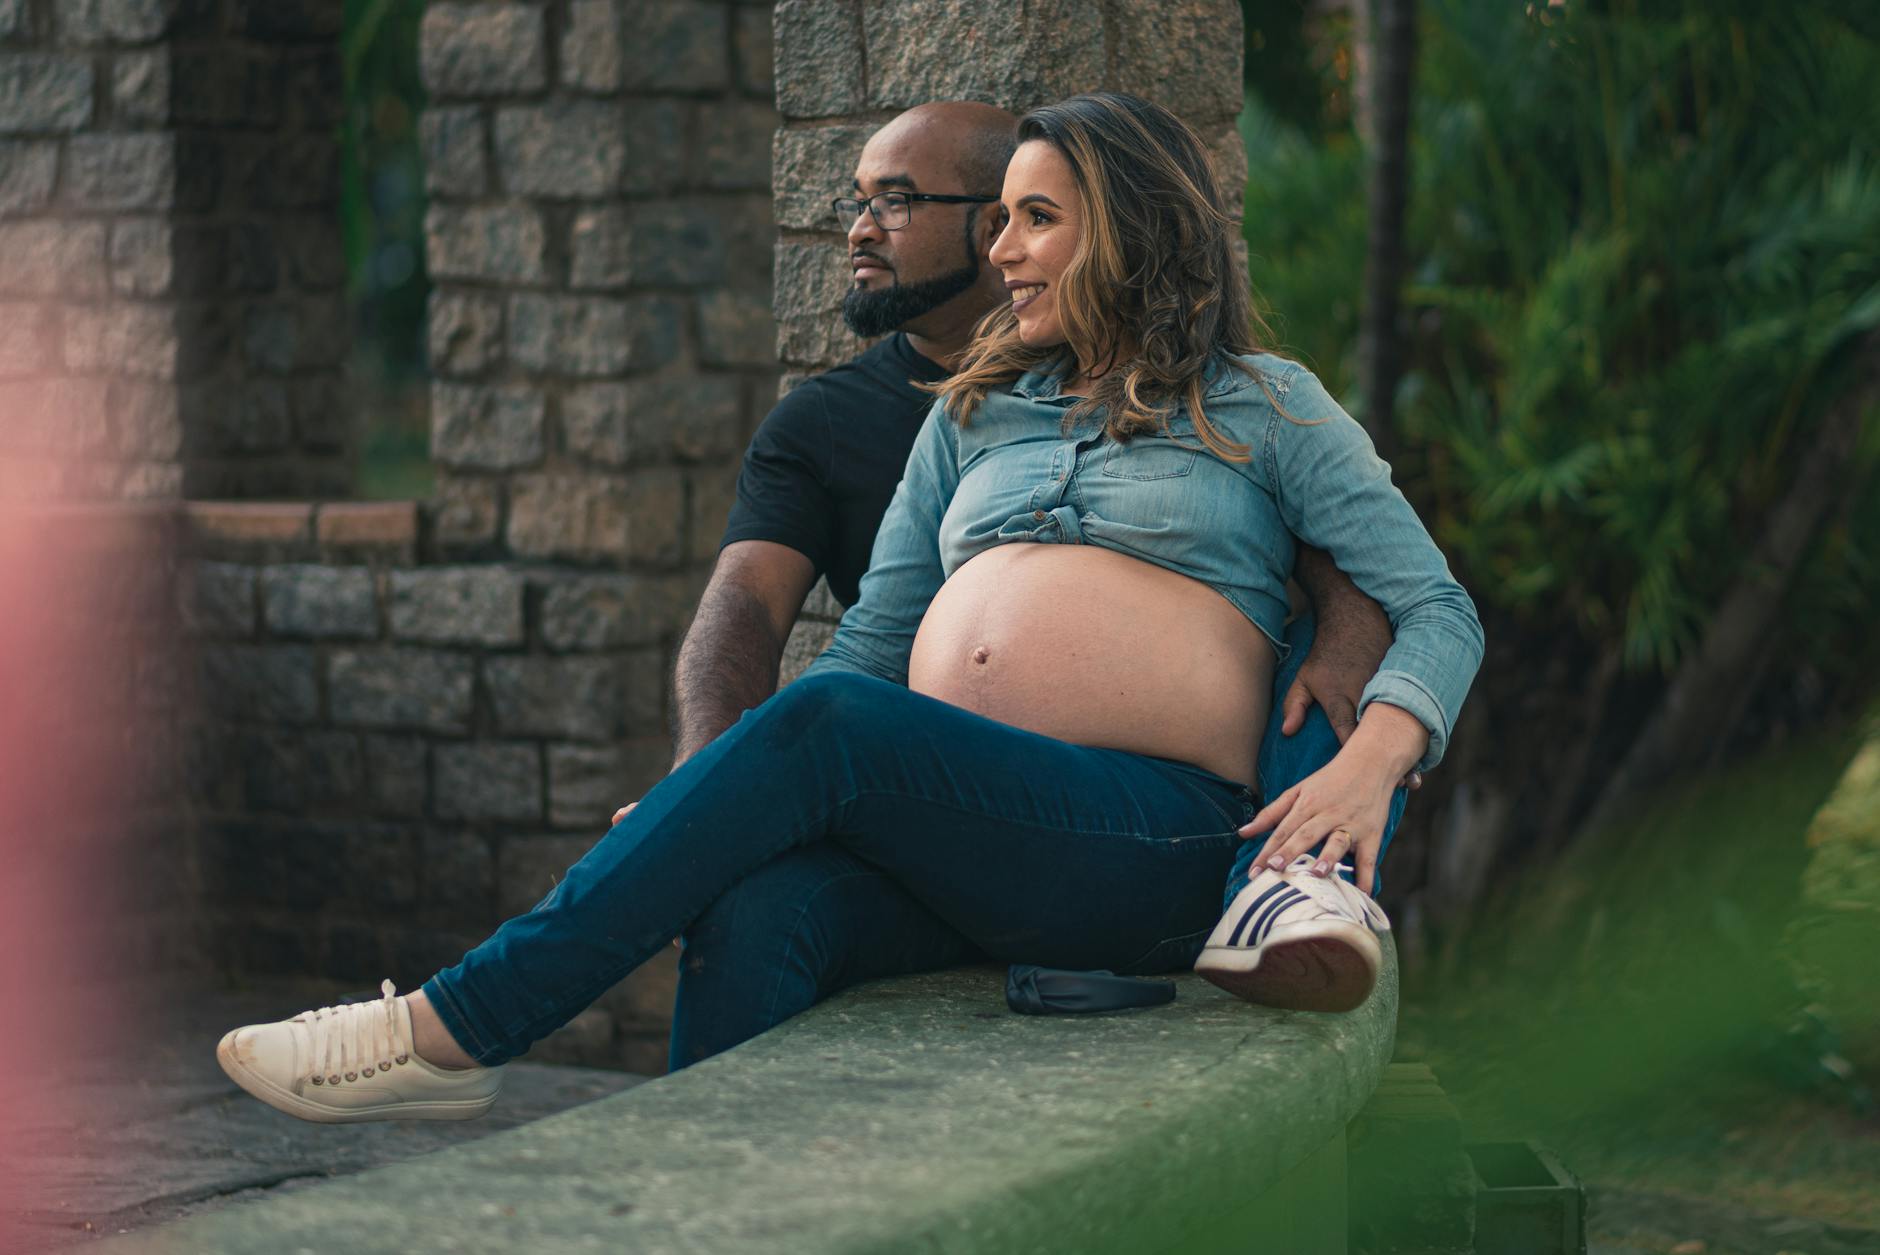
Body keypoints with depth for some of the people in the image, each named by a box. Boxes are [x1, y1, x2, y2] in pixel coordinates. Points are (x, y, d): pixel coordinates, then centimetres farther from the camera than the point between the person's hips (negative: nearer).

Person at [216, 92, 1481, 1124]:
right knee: (762, 909, -30)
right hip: (953, 837, 5)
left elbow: (1442, 612, 8)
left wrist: (1368, 767, -13)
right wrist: (701, 798, 4)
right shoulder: (975, 414, 27)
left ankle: (454, 1029, -27)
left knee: (830, 728, -29)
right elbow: (868, 643, 20)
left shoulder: (1261, 405, 15)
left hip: (1157, 837, -5)